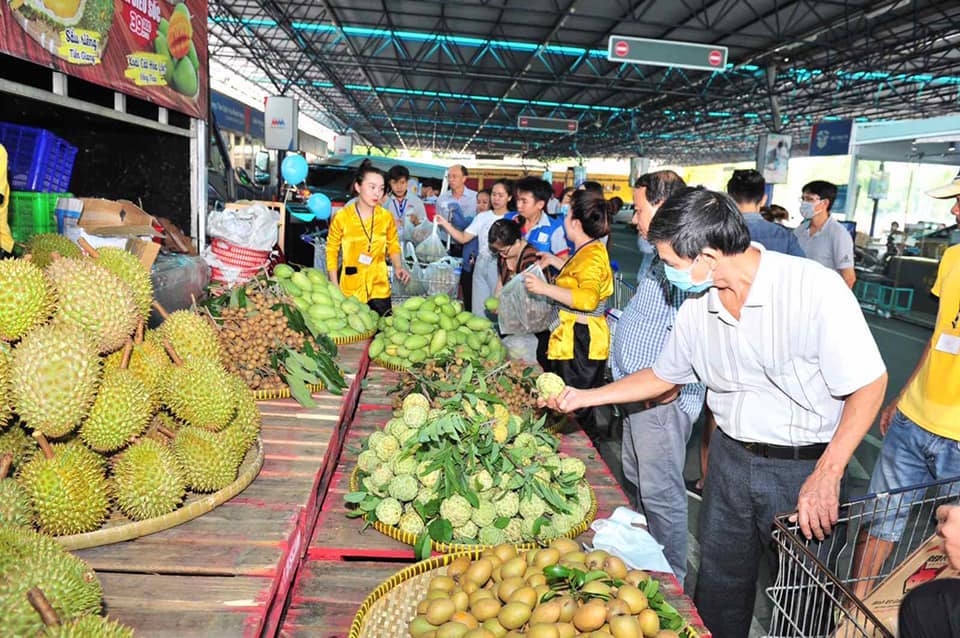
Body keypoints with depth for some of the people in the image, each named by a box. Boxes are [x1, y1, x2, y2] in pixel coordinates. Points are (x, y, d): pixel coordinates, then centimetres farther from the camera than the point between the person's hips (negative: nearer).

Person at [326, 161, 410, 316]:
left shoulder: (386, 216, -1)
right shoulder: (341, 217, -7)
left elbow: (393, 245, 12)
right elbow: (332, 251, -1)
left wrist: (398, 267, -7)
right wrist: (334, 286, -4)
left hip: (379, 287, 2)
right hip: (350, 289, -2)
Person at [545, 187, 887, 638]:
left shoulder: (815, 287, -21)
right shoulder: (697, 307, -2)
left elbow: (869, 384, -15)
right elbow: (662, 377, 11)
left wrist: (826, 476, -21)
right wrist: (583, 397, 9)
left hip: (804, 468, -4)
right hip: (730, 457, 5)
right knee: (718, 590, 18)